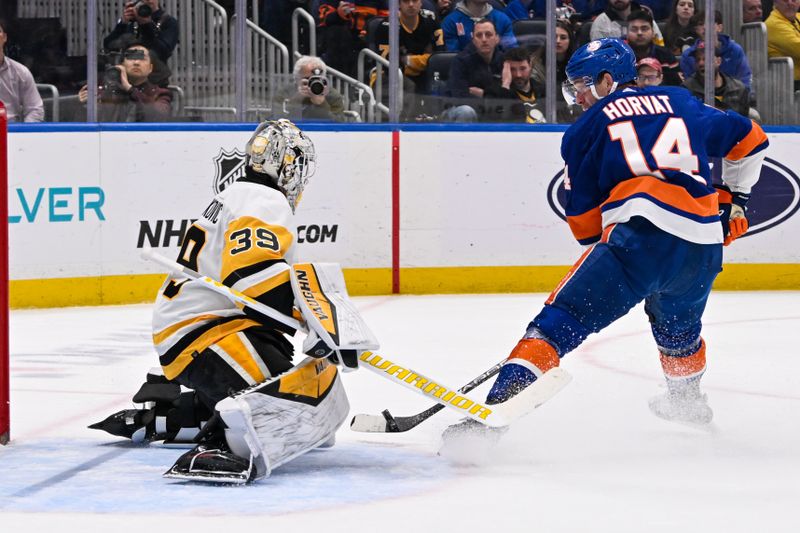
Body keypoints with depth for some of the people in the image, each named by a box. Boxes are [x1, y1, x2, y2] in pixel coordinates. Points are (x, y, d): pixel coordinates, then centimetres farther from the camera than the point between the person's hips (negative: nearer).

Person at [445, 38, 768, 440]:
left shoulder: (589, 126, 15)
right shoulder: (680, 103, 25)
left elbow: (583, 220, 15)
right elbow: (749, 139, 32)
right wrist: (734, 199, 42)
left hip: (639, 232, -5)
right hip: (704, 249, 5)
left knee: (562, 320, -7)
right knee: (677, 321, 35)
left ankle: (496, 407, -22)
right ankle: (687, 402, 54)